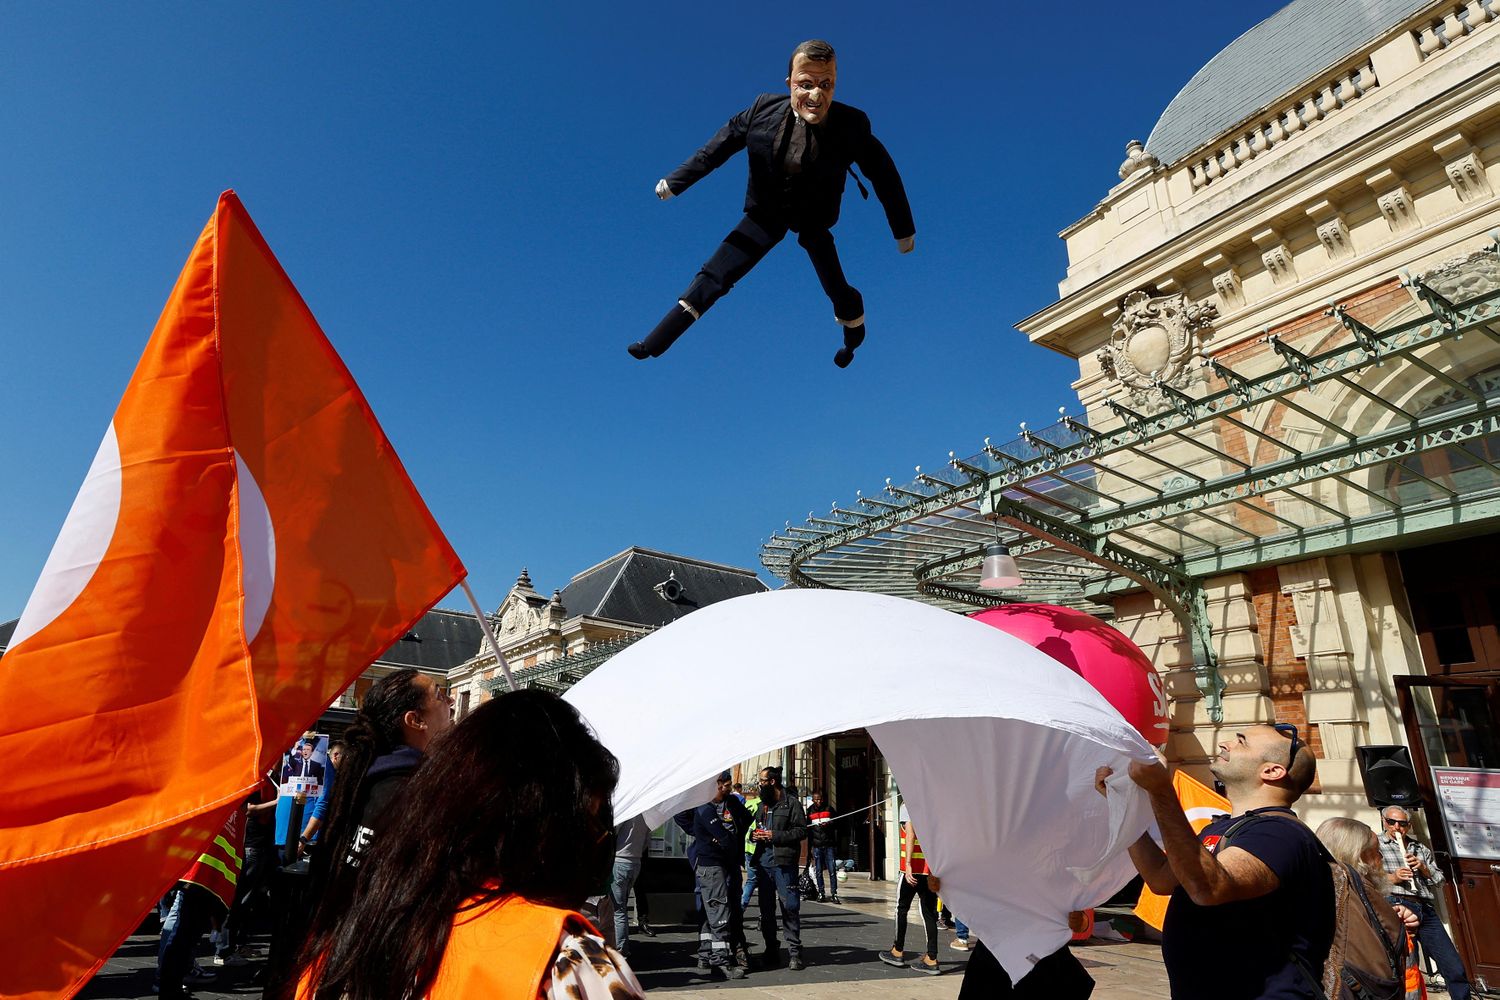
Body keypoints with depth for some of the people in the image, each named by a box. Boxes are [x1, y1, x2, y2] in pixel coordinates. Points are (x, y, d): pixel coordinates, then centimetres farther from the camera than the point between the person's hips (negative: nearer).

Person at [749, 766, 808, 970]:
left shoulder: (791, 803, -3)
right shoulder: (762, 805, 17)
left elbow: (802, 830, -9)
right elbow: (754, 828, 26)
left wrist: (774, 836, -14)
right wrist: (754, 835, 2)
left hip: (784, 862, -6)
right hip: (763, 862, 7)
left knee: (790, 906, -6)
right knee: (766, 909, 10)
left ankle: (794, 951, 3)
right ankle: (771, 950, 21)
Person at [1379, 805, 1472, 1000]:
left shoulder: (1420, 849, 25)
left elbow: (1439, 879, 21)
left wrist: (1423, 868, 2)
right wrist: (1392, 878, -12)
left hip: (1426, 909, 5)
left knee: (1456, 969, 0)